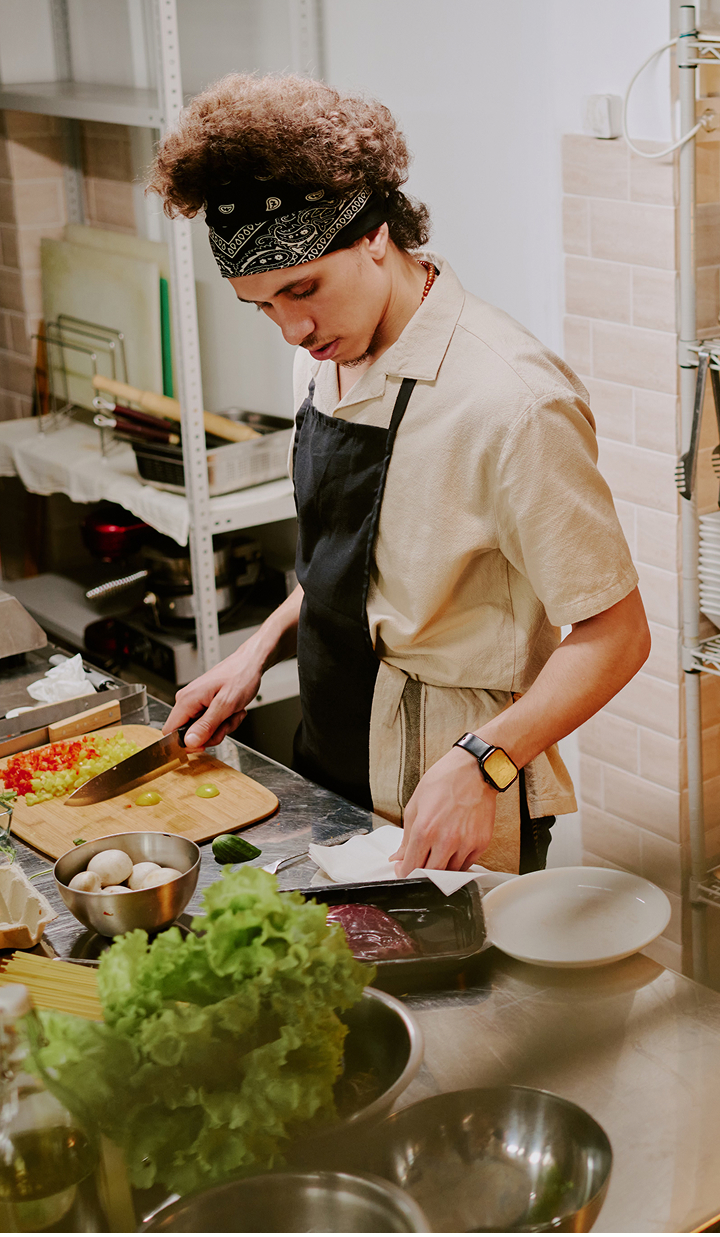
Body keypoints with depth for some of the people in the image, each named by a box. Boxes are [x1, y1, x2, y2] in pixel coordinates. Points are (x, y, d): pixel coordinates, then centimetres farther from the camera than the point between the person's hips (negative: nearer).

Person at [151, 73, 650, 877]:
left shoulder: (510, 403, -26)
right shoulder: (327, 352, 2)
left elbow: (614, 633, -22)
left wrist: (481, 764, -33)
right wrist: (263, 650, 5)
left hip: (452, 817, -8)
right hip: (329, 769, 8)